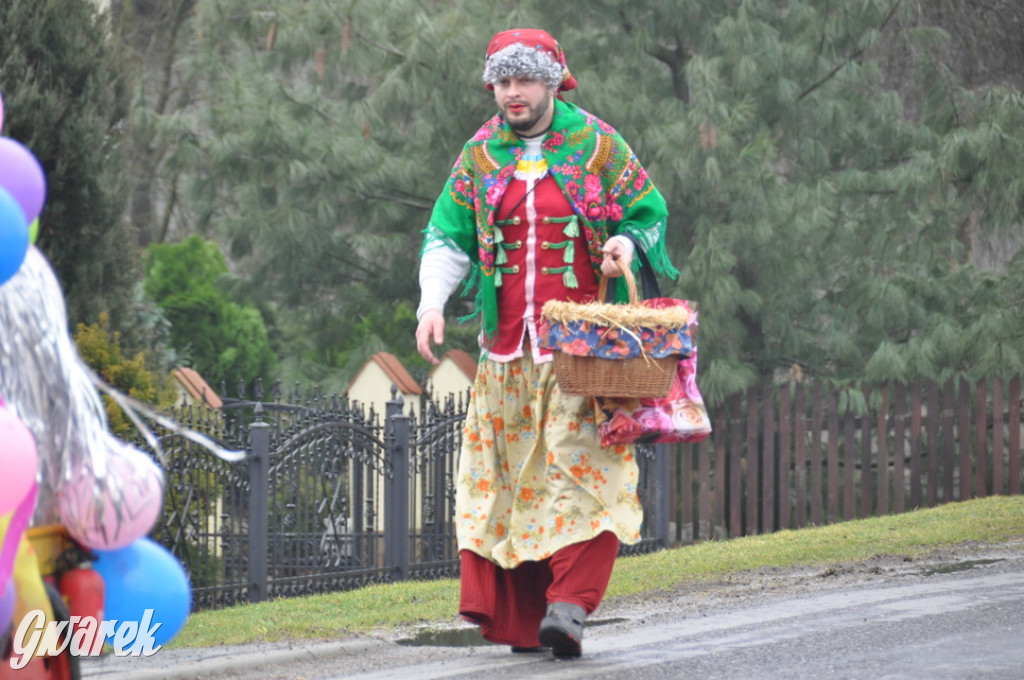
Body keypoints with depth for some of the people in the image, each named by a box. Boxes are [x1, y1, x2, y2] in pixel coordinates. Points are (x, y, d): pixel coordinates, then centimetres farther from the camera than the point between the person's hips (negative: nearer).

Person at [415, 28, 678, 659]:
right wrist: (432, 303, -2)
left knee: (580, 465, -15)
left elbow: (651, 214, 11)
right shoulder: (481, 155, 10)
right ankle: (519, 616, 4)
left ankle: (570, 605, -21)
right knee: (507, 474, 0)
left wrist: (626, 243, -11)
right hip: (508, 346, 3)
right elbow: (448, 236, 13)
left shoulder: (596, 144, 2)